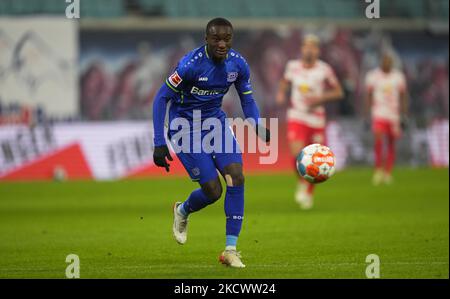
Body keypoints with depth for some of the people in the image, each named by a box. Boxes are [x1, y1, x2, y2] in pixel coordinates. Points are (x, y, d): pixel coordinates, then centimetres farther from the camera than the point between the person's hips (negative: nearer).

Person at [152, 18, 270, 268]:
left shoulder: (238, 64, -8)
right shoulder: (190, 64, -24)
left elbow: (247, 100, 6)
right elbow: (162, 98, -17)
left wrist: (259, 127, -14)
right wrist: (160, 144, -21)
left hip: (216, 123, 5)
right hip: (186, 129, -5)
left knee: (237, 177, -15)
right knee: (213, 190, -10)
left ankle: (231, 249, -8)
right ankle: (183, 212, 27)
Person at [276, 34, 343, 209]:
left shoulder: (324, 70, -7)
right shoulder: (293, 67, 0)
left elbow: (338, 92, -1)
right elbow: (284, 82, 20)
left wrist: (320, 98, -16)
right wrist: (281, 94, 0)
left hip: (316, 120, 0)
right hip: (296, 117, 0)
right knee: (297, 154, -21)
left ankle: (309, 194, 28)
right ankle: (302, 182, 6)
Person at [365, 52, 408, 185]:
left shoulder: (398, 76, 4)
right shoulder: (373, 76, 0)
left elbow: (403, 97, 9)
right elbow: (368, 96, 6)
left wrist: (403, 116, 5)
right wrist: (367, 114, 2)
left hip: (394, 114, 2)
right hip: (378, 114, -2)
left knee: (391, 144, 6)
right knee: (378, 140, -20)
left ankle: (388, 173, 17)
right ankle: (378, 169, -9)